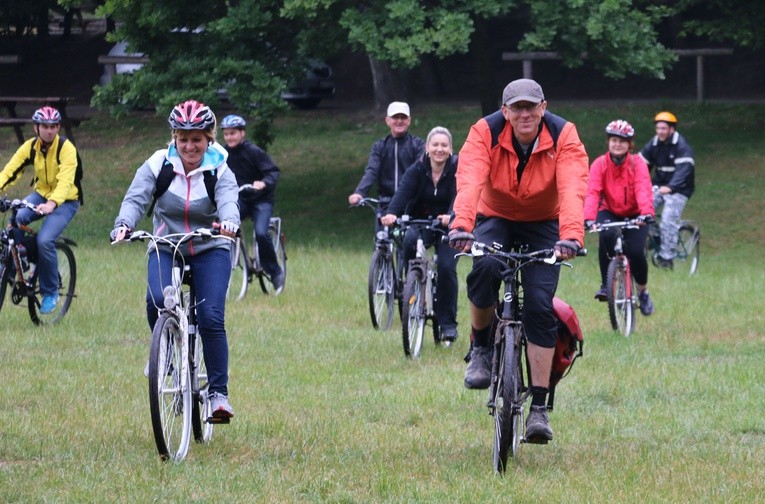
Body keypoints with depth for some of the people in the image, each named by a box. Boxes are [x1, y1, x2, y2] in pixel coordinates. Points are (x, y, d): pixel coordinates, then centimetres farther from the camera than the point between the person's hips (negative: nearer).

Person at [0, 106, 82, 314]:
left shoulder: (66, 148, -20)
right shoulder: (30, 147, -6)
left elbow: (65, 181, -33)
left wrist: (52, 204, -50)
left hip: (65, 201, -5)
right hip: (41, 194, 5)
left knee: (45, 240, -25)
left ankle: (50, 293, -7)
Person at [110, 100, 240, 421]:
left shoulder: (219, 171, -7)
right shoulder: (158, 165, -5)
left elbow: (229, 201, -26)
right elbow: (136, 198, -16)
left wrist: (229, 222, -50)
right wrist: (124, 224, -38)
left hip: (210, 251, -1)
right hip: (166, 248, 1)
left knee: (211, 318, -17)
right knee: (157, 300, -27)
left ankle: (219, 393, -8)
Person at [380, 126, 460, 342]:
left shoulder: (457, 169, -11)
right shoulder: (417, 170, -7)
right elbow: (403, 192, -22)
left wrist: (451, 217, -48)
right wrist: (392, 213, -42)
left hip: (446, 227, -1)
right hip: (420, 224, 1)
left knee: (446, 267, -16)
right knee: (410, 241, -32)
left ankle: (447, 323, -3)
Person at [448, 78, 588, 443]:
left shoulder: (564, 136, -22)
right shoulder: (486, 132, -21)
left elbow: (573, 189, -36)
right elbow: (469, 180, -36)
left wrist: (571, 235, -53)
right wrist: (461, 225, -54)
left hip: (542, 225, 0)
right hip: (495, 218, 0)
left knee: (540, 307, -15)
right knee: (484, 268, -33)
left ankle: (539, 408, -10)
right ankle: (480, 350, -6)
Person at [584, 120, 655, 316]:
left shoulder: (637, 163, -15)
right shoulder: (600, 164, -14)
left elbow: (643, 189, -30)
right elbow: (592, 192, -26)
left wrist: (646, 212, -49)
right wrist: (589, 218, -43)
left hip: (634, 215, 0)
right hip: (610, 212, 0)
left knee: (636, 251, -20)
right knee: (606, 236, -33)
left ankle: (643, 292, 10)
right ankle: (605, 285, -17)